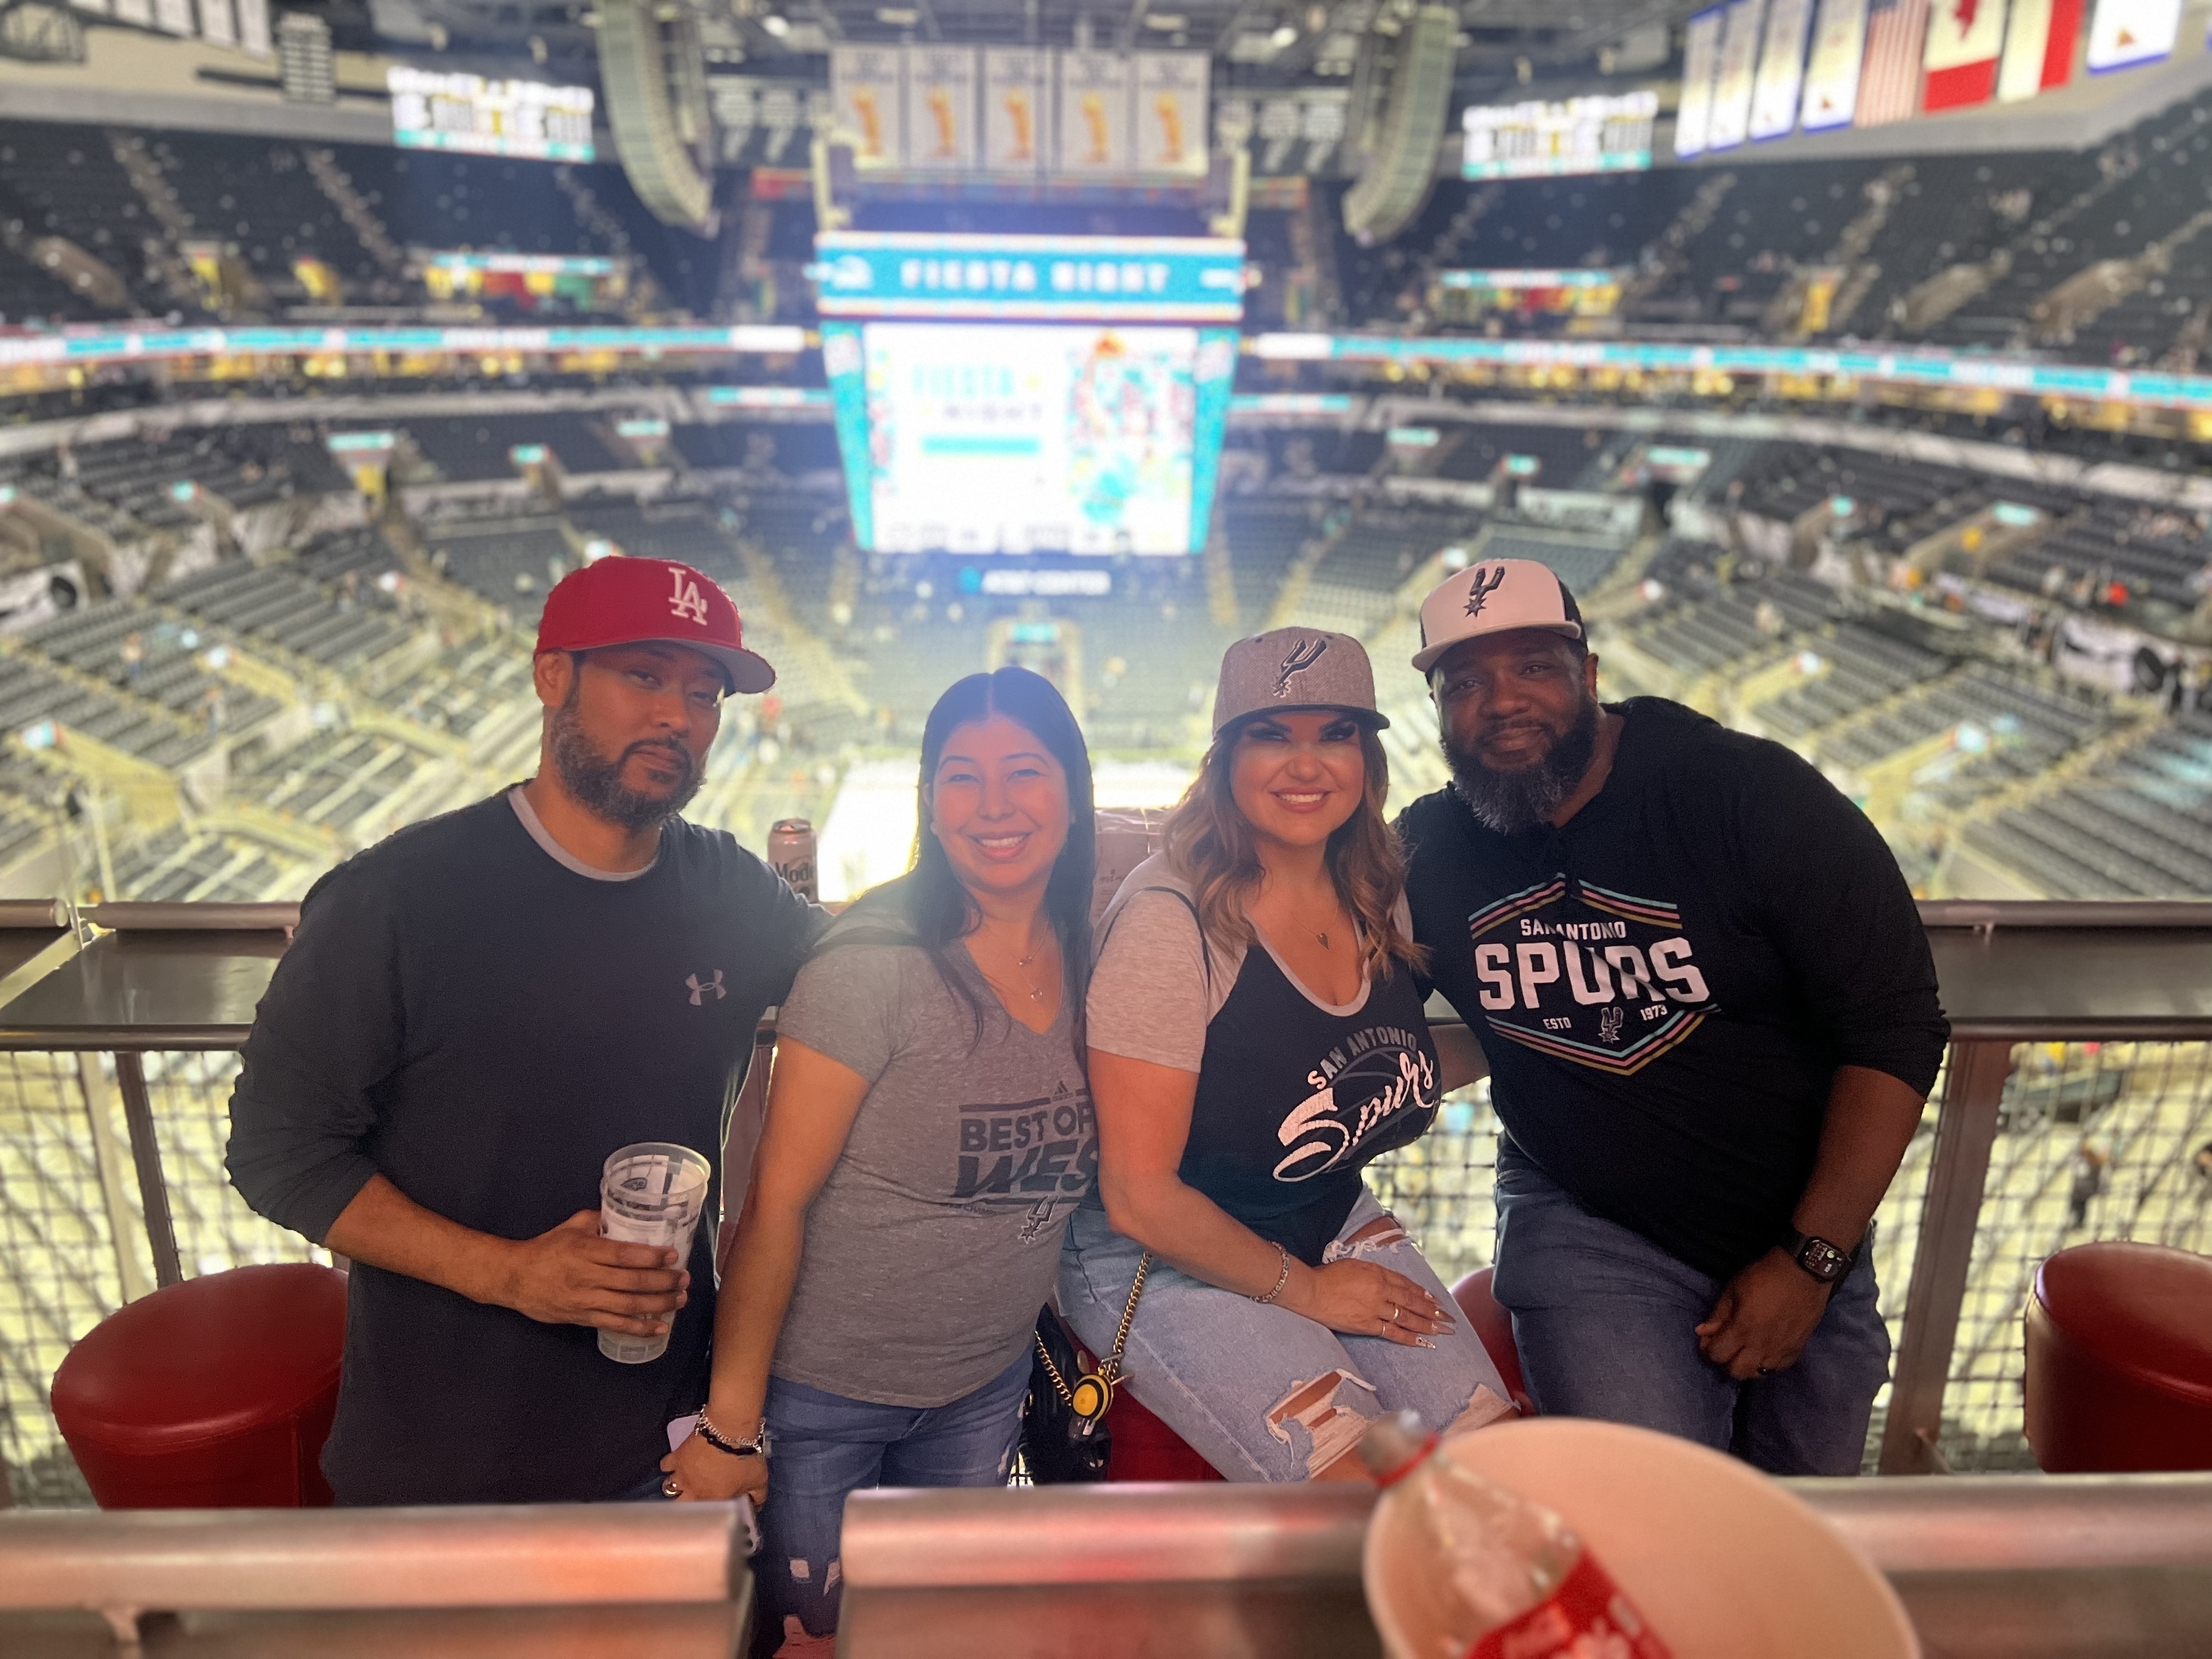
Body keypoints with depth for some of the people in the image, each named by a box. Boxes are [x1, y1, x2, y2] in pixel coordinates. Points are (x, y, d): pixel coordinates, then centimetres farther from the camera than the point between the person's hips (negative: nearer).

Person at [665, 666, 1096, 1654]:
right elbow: (777, 1201, -18)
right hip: (824, 1395, -5)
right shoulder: (876, 963, -21)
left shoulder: (1089, 962, -3)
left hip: (987, 1391, 5)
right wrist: (730, 1425, -15)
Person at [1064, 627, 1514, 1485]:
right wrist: (1304, 1290, -10)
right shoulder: (1172, 919, -23)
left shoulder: (1376, 897, -1)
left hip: (1335, 1225, 7)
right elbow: (1139, 1198, -20)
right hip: (1161, 1259, -6)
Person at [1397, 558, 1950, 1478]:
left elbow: (1894, 1029, -14)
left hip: (1802, 1229, 1)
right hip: (1585, 1221, 0)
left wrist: (1810, 1260, -16)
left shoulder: (1752, 795, -15)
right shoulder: (1430, 849, -7)